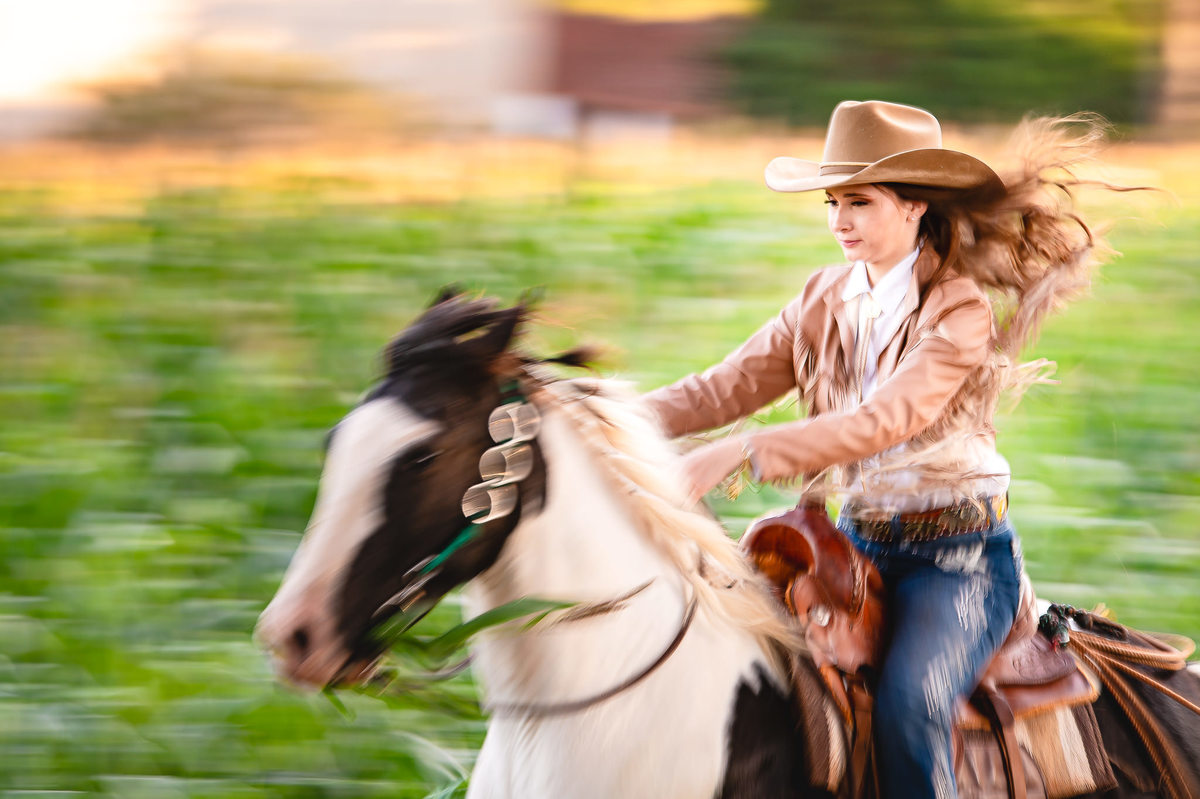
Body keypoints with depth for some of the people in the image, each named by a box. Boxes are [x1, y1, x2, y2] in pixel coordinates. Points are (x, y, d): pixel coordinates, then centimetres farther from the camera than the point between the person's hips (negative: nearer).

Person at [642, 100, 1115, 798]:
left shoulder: (960, 308, -14)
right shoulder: (827, 299, 7)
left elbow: (885, 421, -28)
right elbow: (733, 385, 0)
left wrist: (740, 454, -38)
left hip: (960, 555, -7)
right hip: (858, 538, 7)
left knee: (909, 701, -31)